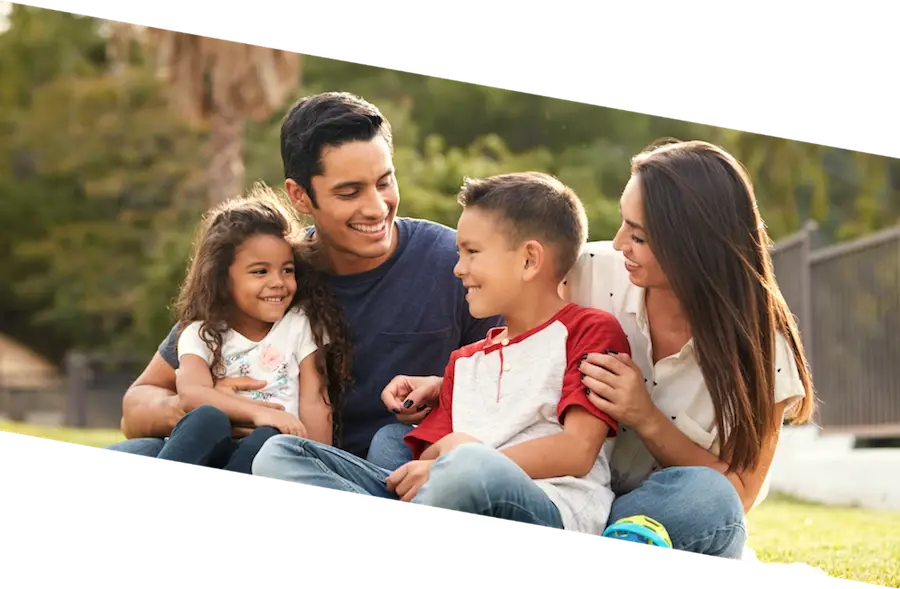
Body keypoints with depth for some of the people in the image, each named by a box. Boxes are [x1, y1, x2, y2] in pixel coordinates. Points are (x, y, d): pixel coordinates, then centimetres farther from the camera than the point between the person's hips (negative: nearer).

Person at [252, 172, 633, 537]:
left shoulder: (590, 330, 10)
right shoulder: (466, 360, 32)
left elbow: (578, 451, -4)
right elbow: (430, 457, 20)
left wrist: (463, 460, -10)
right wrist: (444, 451, -4)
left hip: (551, 508, -7)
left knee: (467, 467, -43)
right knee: (279, 454, -7)